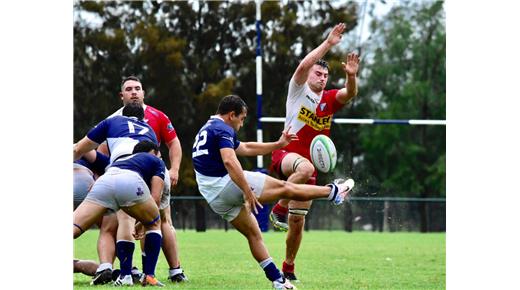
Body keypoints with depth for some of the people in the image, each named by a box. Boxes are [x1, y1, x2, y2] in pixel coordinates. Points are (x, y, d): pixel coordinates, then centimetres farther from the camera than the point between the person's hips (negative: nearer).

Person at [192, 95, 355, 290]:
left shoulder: (206, 131, 23)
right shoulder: (223, 129, -10)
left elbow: (246, 148, 32)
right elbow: (229, 161, -27)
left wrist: (278, 145, 34)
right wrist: (247, 191, -27)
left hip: (214, 198, 10)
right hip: (227, 184, -10)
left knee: (253, 234, 14)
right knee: (285, 188, 2)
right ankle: (333, 192, 14)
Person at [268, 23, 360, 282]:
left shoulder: (330, 99, 11)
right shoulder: (298, 90, 1)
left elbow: (349, 94, -8)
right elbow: (303, 65, -18)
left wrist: (351, 76, -29)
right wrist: (328, 44, -22)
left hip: (308, 166, 5)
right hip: (285, 155, -5)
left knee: (297, 222, 5)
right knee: (305, 167, -42)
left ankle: (288, 268, 20)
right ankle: (278, 209, -30)